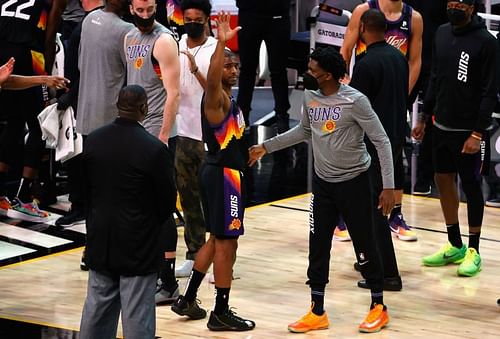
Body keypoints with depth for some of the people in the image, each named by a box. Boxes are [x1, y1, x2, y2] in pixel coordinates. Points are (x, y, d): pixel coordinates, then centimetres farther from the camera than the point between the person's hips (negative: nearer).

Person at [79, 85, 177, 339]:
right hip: (139, 243, -5)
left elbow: (85, 189, 6)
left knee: (97, 307, 16)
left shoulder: (93, 140, -3)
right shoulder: (154, 149, -19)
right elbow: (168, 201, -9)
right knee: (137, 312, 1)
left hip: (101, 241, 5)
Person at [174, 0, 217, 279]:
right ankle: (194, 256, 17)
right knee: (189, 198, 10)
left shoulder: (217, 50, -7)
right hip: (183, 132, 5)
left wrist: (196, 70, -27)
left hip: (209, 136, -5)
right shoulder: (175, 47, 8)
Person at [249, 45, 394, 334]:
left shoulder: (355, 101, -19)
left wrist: (389, 186, -19)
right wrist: (267, 147, 18)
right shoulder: (309, 96, 0)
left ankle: (378, 308, 19)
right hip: (323, 183, 6)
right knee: (318, 247, 7)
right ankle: (317, 313, 16)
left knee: (365, 245, 3)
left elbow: (382, 142, -15)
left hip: (354, 182, -6)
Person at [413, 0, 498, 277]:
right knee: (443, 180, 12)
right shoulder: (442, 34, 6)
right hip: (442, 126, 6)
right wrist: (424, 117, 13)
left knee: (471, 186, 2)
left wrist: (477, 133, -17)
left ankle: (473, 251, 12)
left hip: (468, 131, -6)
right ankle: (454, 245, 25)